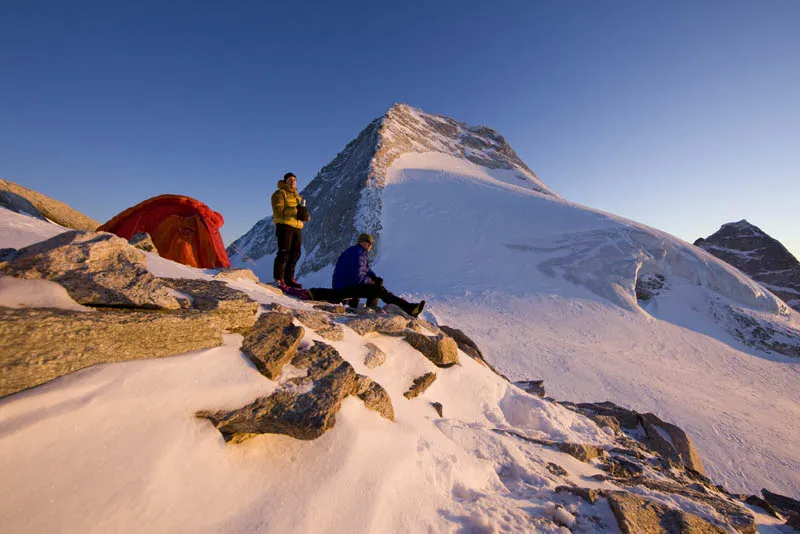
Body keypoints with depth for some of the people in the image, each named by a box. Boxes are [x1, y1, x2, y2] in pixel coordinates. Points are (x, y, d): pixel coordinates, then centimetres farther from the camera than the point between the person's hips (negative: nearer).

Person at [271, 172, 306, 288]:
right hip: (284, 225, -7)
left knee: (295, 253, 7)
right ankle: (278, 279, 1)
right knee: (284, 252, -8)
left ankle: (289, 278, 17)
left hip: (297, 226, 7)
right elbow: (278, 211, -11)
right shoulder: (280, 193, 1)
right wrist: (294, 212, -23)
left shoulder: (297, 195, 26)